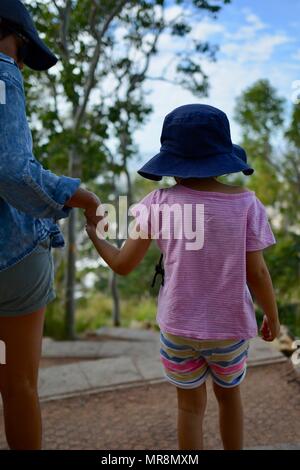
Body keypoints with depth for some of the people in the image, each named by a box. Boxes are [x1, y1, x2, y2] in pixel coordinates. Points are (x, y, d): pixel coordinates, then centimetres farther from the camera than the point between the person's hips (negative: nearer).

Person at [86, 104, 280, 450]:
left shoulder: (160, 203, -12)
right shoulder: (245, 203, -12)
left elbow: (123, 265, -8)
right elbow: (257, 273, -9)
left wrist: (95, 235, 11)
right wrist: (273, 317, 8)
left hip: (178, 328, 0)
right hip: (230, 329, 1)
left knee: (190, 405, 19)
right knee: (229, 393, 27)